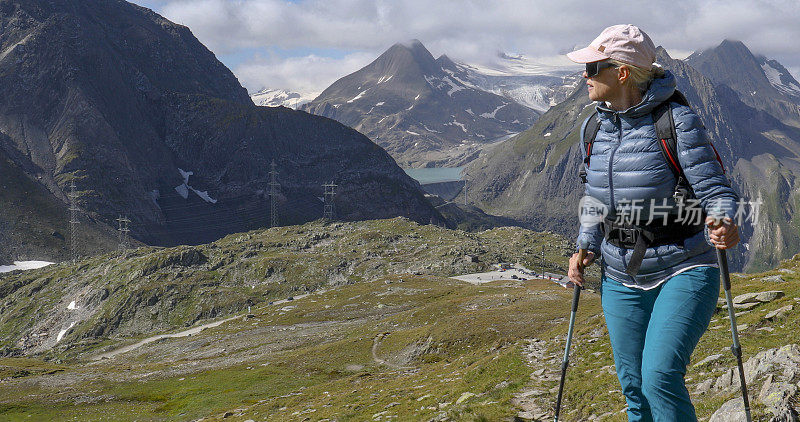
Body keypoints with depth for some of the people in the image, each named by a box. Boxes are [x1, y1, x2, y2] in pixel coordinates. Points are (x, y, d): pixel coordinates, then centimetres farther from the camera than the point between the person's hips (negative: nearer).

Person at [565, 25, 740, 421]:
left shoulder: (676, 120, -15)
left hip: (682, 270, -6)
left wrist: (720, 224, -36)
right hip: (621, 278, 6)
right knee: (634, 388, 12)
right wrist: (586, 248, 3)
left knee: (661, 376, -19)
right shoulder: (594, 128, 4)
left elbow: (715, 189, -14)